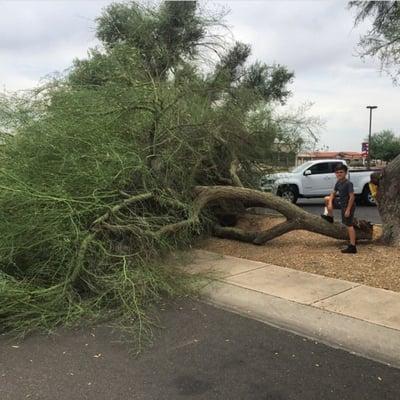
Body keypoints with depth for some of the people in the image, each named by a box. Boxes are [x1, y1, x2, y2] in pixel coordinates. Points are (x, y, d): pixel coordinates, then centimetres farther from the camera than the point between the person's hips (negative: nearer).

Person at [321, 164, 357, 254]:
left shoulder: (348, 183, -22)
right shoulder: (338, 182, 4)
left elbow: (352, 197, -25)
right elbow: (333, 193, 12)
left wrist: (348, 209, -25)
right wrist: (330, 203, -5)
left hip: (348, 206, -8)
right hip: (341, 203, 8)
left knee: (349, 225, -6)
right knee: (327, 199, 14)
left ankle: (352, 247, -3)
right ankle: (330, 217, 28)